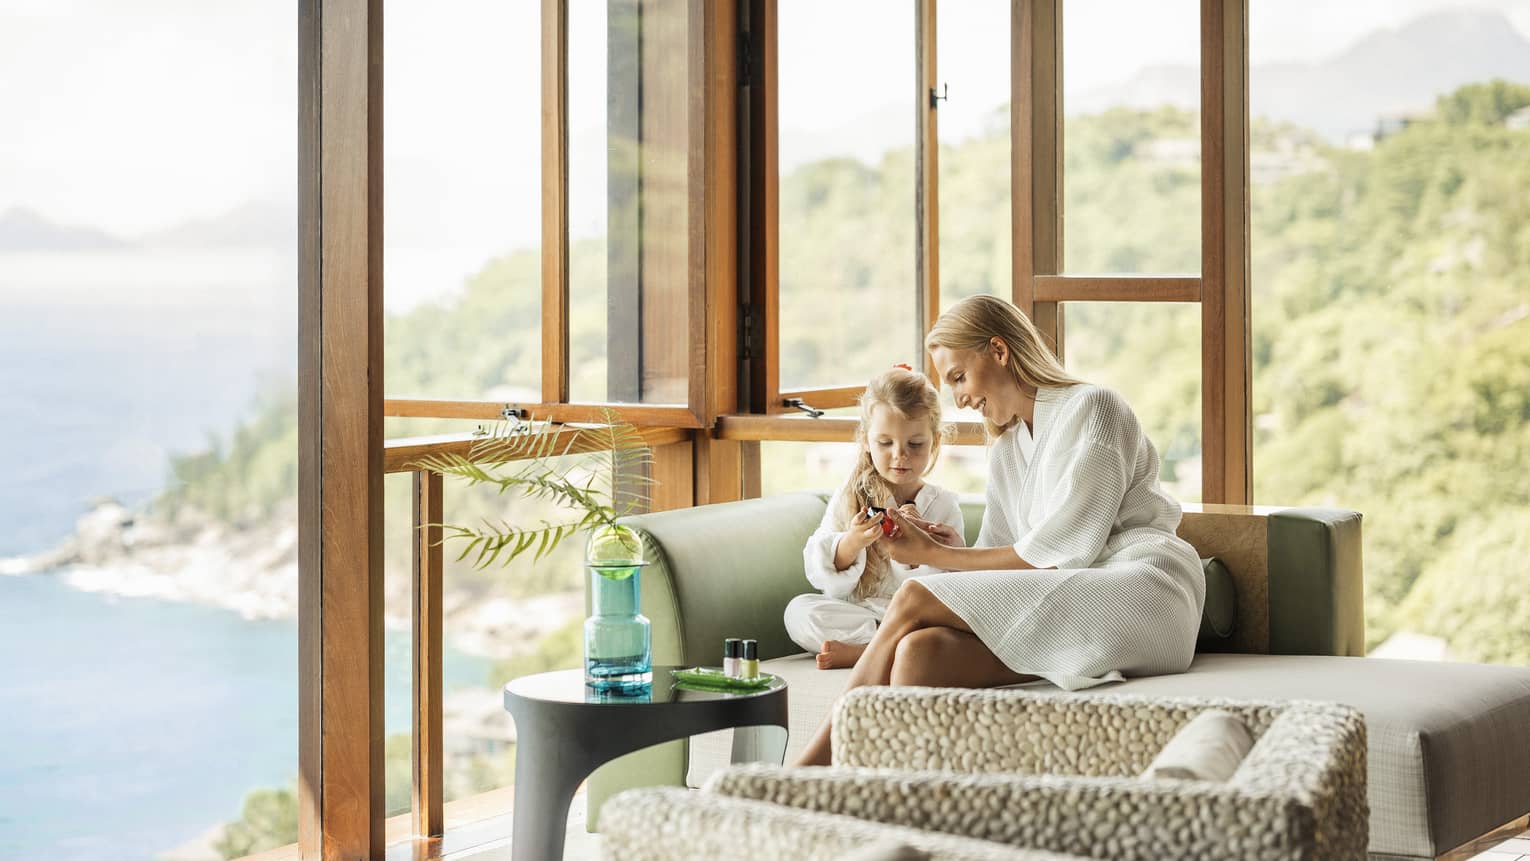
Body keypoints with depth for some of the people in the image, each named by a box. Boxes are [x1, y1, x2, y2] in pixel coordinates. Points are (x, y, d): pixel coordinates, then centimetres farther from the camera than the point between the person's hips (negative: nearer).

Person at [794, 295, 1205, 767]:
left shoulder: (1091, 408, 0)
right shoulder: (1005, 452, 26)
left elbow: (1064, 552, -8)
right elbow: (992, 561, 16)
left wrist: (935, 555, -3)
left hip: (1140, 592, -7)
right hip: (1070, 609, 7)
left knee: (913, 600, -19)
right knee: (919, 652, -23)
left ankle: (811, 767, -13)